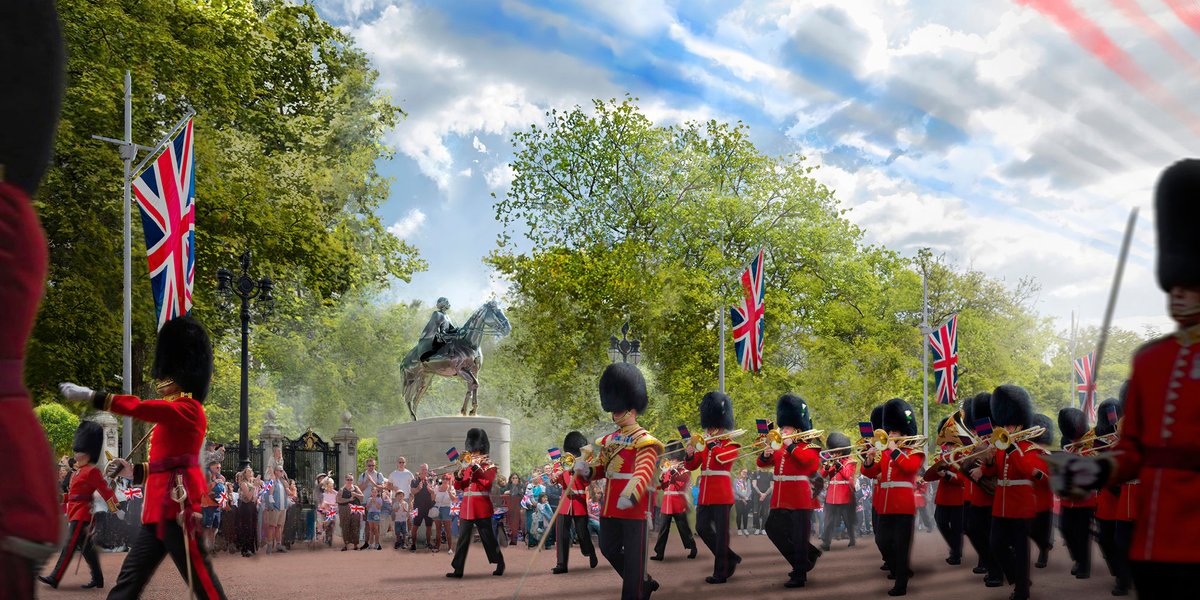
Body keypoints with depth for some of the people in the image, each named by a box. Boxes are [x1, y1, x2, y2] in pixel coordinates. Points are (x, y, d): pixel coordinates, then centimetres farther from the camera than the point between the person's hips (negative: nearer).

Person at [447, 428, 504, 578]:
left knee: (488, 537, 1)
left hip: (481, 509, -5)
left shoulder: (489, 465, 0)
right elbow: (458, 487, 12)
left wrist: (476, 468, -25)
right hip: (466, 508, 5)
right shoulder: (467, 465, 15)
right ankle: (458, 569, 2)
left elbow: (487, 482, -20)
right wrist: (458, 476, -8)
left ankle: (500, 564, 15)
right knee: (463, 539, 2)